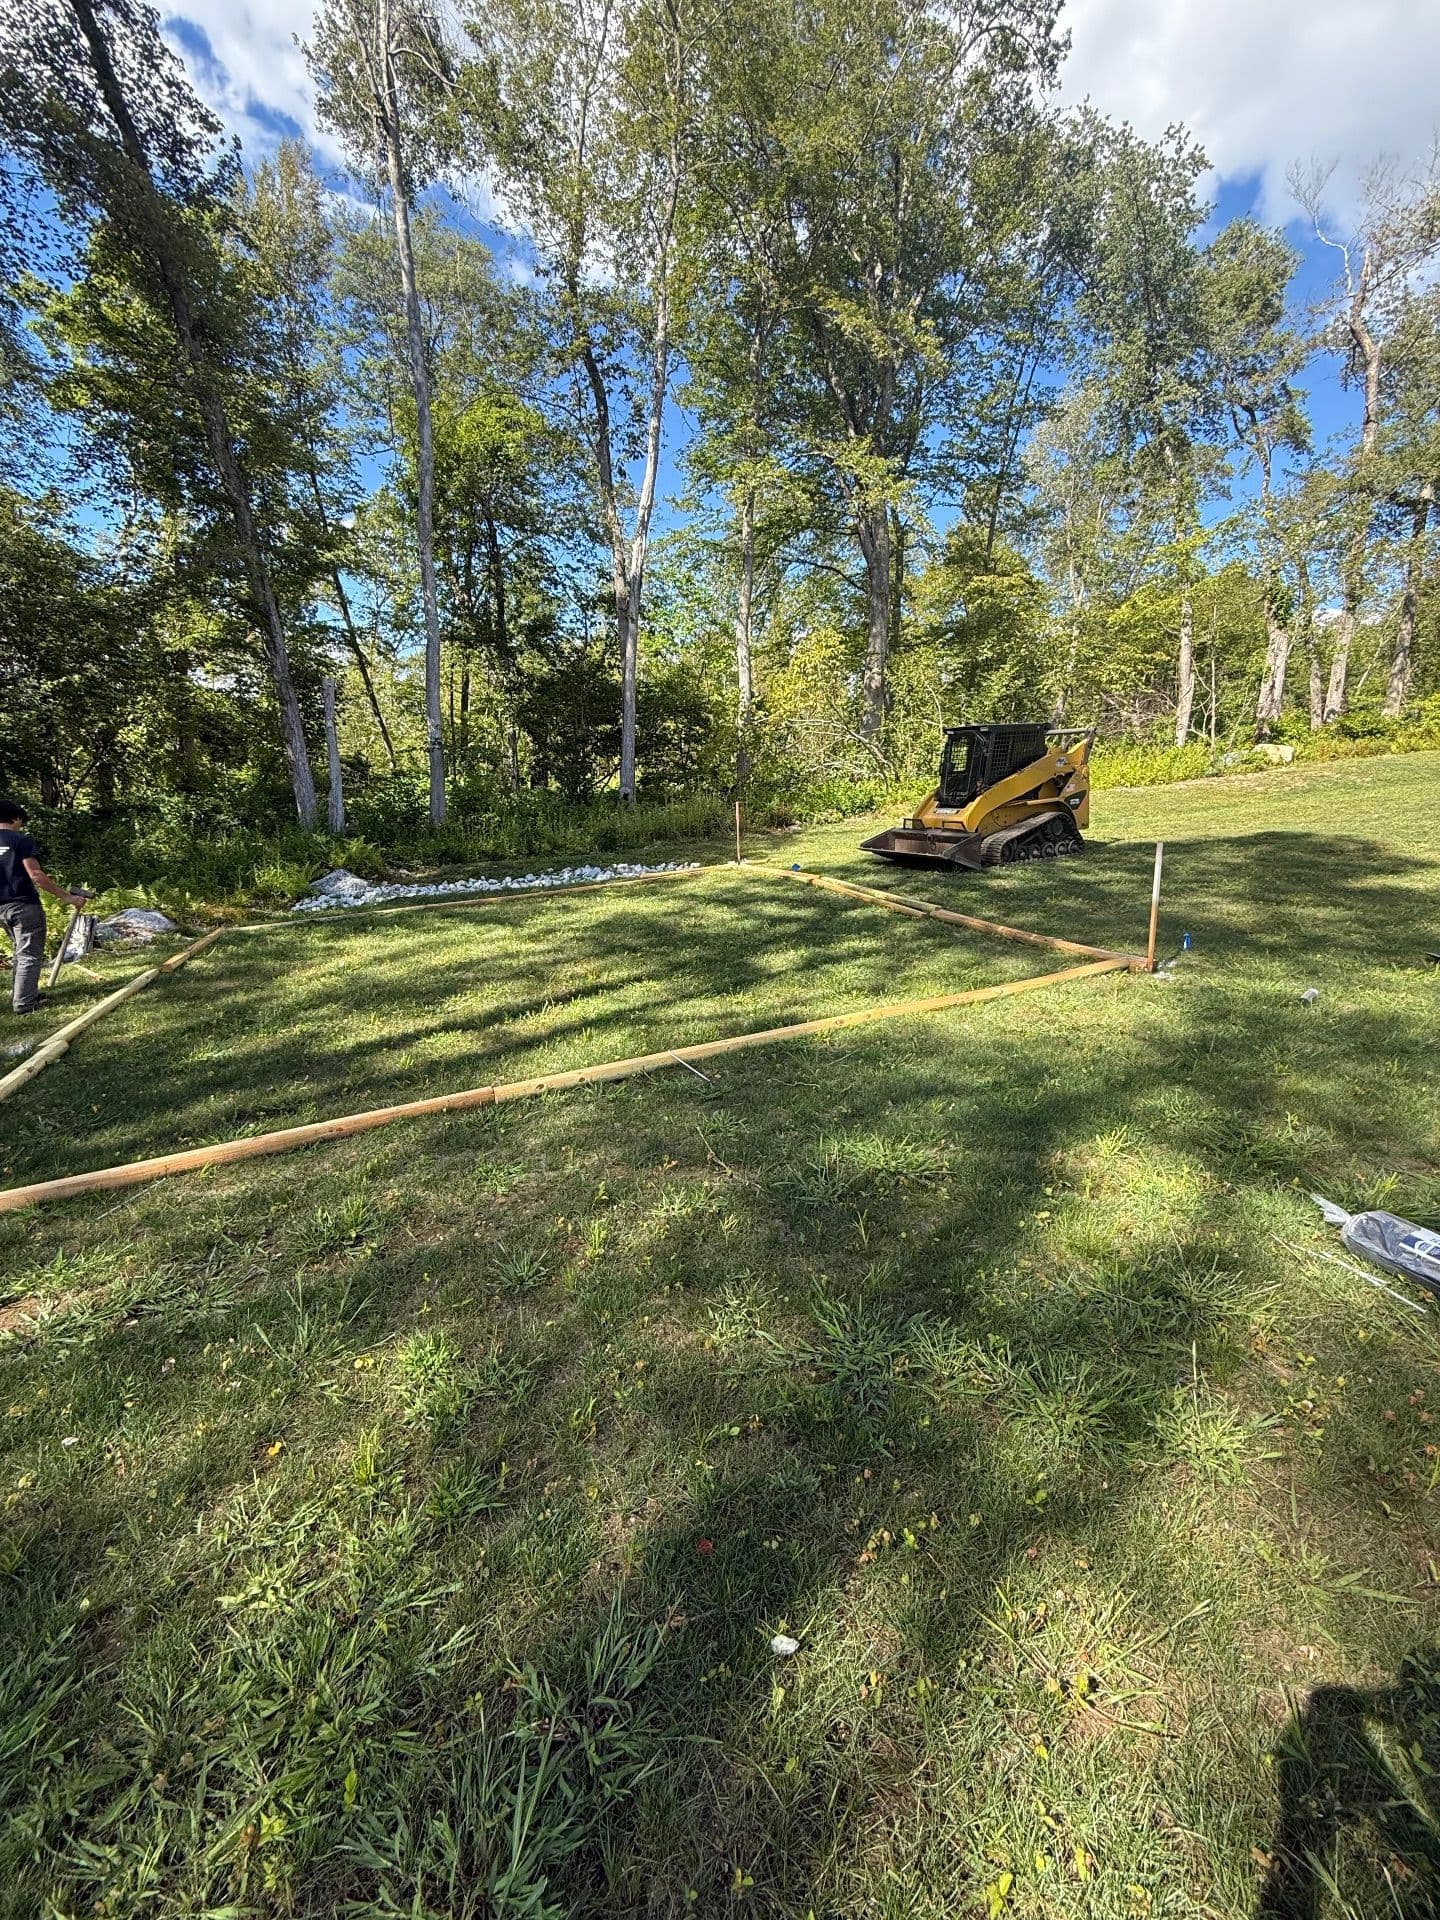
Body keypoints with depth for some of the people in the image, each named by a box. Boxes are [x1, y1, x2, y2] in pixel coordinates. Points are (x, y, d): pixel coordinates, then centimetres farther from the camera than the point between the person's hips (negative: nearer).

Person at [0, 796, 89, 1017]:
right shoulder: (20, 840, -11)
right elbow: (36, 875, -18)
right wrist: (67, 896, -15)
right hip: (24, 905, -7)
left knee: (20, 952, 21)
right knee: (29, 955, -2)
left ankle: (20, 995, 27)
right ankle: (24, 1003, -3)